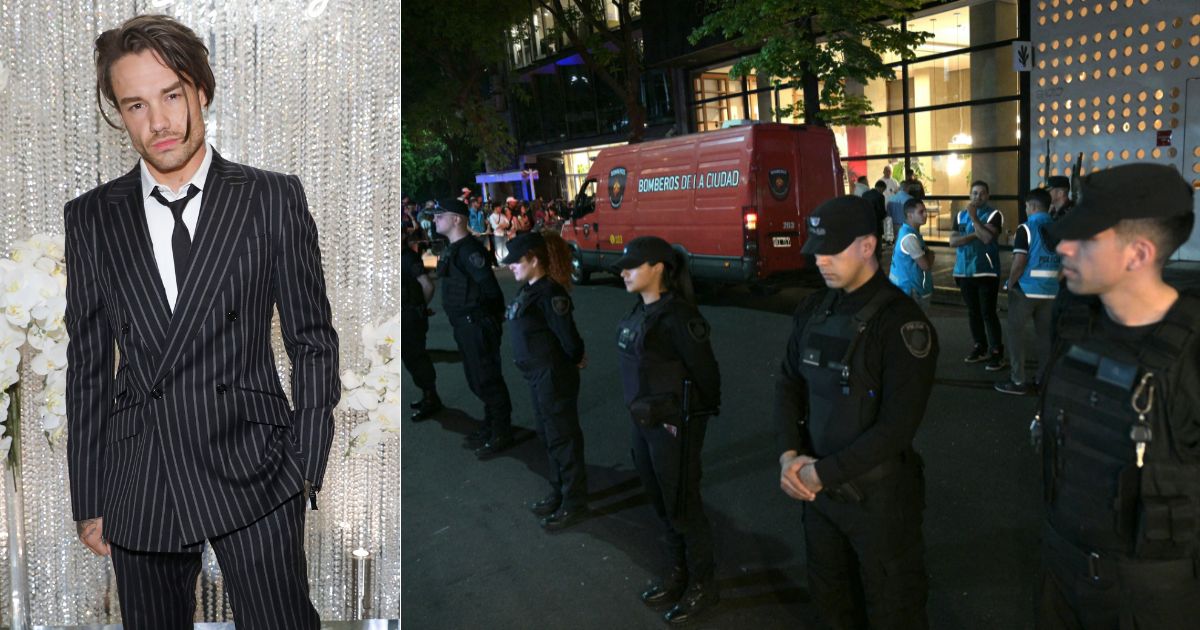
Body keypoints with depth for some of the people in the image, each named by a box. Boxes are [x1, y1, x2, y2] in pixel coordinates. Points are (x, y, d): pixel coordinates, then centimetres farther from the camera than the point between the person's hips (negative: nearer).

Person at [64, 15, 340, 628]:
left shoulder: (273, 199, -2)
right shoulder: (90, 217, 5)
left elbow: (313, 342, 0)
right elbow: (88, 365, 8)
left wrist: (306, 467, -4)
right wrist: (88, 499, 8)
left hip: (253, 473, -2)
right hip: (138, 483, 3)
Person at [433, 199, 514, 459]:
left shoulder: (469, 249, -19)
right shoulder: (453, 249, 12)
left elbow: (489, 287, -23)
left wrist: (493, 315, -12)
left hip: (478, 324, -10)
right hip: (465, 324, 10)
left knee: (487, 380, 0)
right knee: (477, 379, 19)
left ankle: (501, 434, 12)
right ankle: (490, 427, 34)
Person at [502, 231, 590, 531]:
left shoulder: (549, 294, -23)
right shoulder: (529, 290, 5)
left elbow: (569, 337, -24)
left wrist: (575, 359, -5)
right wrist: (575, 357, 8)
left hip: (555, 377, -10)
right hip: (539, 376, 10)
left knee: (563, 439, 4)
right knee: (549, 437, 21)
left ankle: (574, 504, 18)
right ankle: (560, 493, 38)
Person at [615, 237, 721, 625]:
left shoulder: (676, 315, -21)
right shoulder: (641, 310, 5)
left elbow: (706, 371, -17)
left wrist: (692, 416, -6)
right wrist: (642, 410, 10)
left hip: (674, 426, -9)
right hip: (643, 420, 9)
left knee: (682, 507, 6)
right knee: (661, 503, 21)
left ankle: (703, 586, 25)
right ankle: (679, 573, 39)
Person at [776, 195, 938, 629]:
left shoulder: (900, 321, -19)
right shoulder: (812, 311, 3)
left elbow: (897, 426, -23)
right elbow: (789, 385, 7)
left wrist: (823, 473, -19)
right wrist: (790, 455, -8)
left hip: (879, 496, -6)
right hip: (818, 489, 6)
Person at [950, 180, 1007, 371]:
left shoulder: (993, 214, -6)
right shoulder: (961, 215, 10)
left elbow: (987, 238, -22)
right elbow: (953, 241, -1)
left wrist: (973, 217, -15)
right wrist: (974, 235, -13)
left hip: (986, 272, -5)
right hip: (964, 272, 5)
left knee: (988, 313, -7)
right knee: (973, 312, 12)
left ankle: (997, 353, -2)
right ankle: (980, 348, 24)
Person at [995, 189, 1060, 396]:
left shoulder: (1026, 228, -12)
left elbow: (1019, 262, -19)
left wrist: (1010, 283, -6)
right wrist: (1053, 280, 18)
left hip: (1025, 289, -5)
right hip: (1049, 290, 6)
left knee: (1016, 332, 3)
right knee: (1045, 334, 12)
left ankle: (1018, 381, 4)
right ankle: (1044, 378, 18)